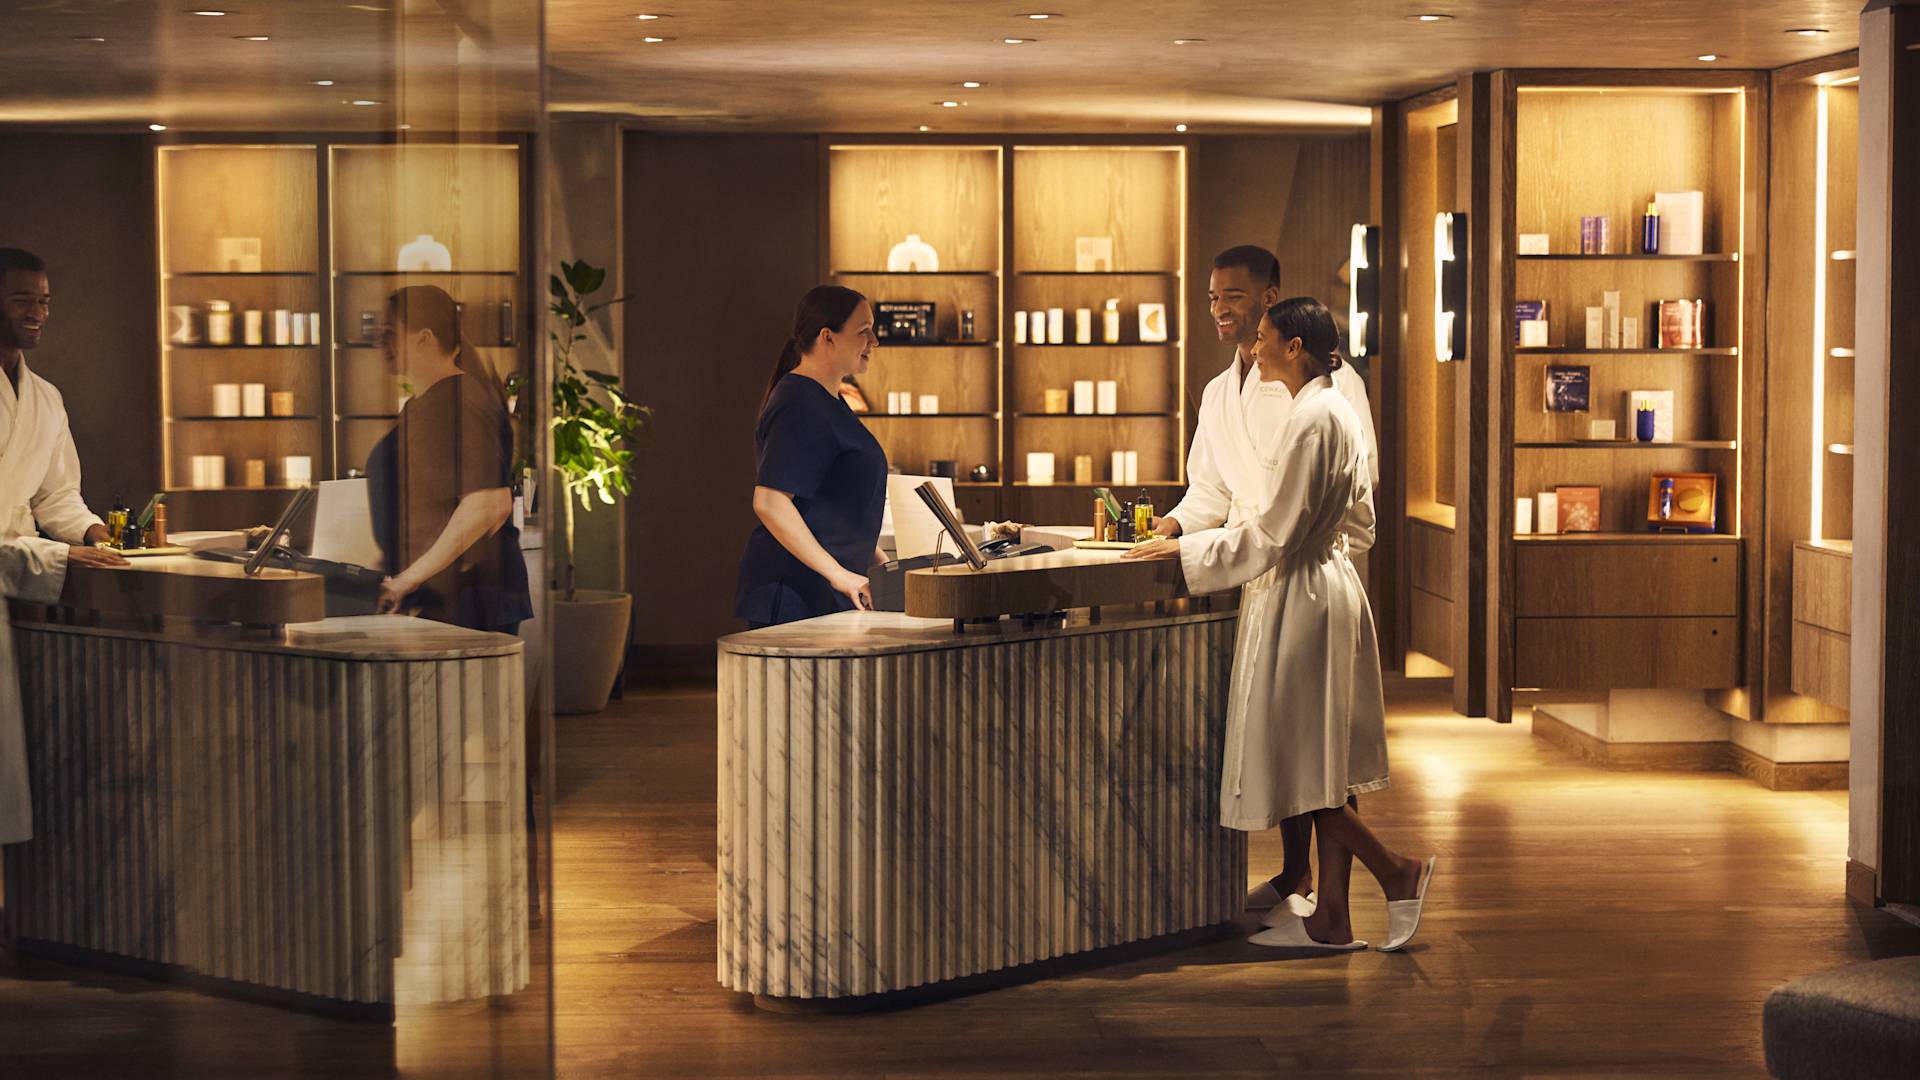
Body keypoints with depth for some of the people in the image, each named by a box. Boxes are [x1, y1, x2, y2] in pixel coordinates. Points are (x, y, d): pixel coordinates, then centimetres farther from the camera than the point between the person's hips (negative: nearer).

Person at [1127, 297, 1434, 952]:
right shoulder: (1339, 412, 13)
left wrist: (1183, 551, -13)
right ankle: (1331, 921, 13)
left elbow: (1273, 534, -19)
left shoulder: (1311, 419, -17)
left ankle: (1397, 872, 3)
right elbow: (1359, 524, 20)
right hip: (1331, 589, 10)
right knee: (1324, 763, 10)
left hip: (1300, 598, -10)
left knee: (1305, 766, -2)